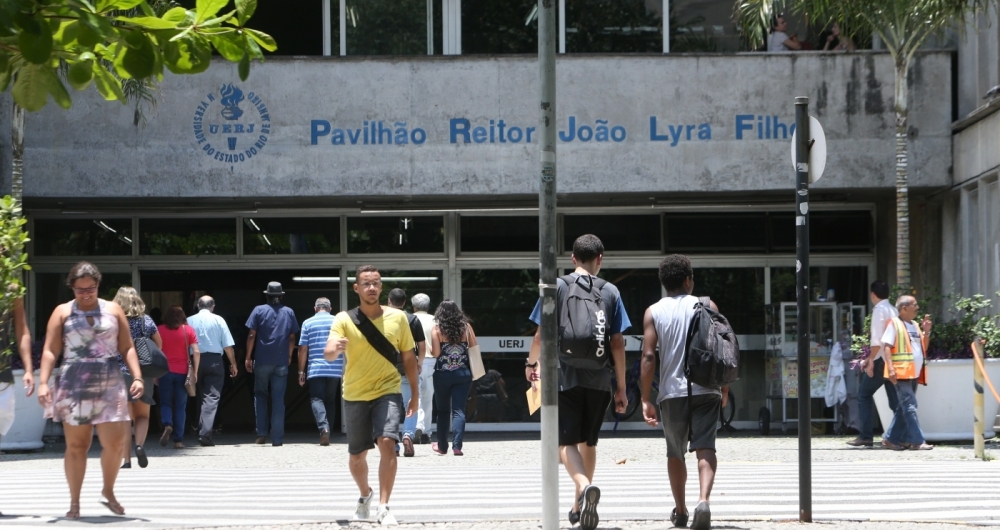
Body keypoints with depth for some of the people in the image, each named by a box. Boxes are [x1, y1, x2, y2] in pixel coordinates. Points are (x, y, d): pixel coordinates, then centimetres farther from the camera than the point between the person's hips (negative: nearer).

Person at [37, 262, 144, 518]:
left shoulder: (113, 310, 10)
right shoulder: (62, 312, 5)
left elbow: (127, 348, 10)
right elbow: (50, 351, 0)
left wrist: (137, 377, -2)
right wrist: (43, 382, -12)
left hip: (110, 386, 1)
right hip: (74, 387, -1)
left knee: (115, 443, -5)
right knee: (76, 445, 1)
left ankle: (108, 492, 19)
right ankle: (74, 502, 10)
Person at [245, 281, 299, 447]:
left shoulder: (259, 310, -1)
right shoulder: (289, 312, 6)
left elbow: (251, 336, -4)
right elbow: (292, 338, 5)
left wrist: (248, 357, 2)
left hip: (262, 361, -1)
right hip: (281, 362, 1)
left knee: (260, 395, 13)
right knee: (278, 399, 3)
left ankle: (262, 433, 2)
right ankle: (277, 438, 0)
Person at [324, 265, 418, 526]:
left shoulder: (397, 318, 0)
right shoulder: (344, 319, -5)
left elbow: (408, 357, 9)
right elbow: (328, 353, -17)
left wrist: (414, 394, 10)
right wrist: (335, 349, -41)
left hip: (387, 392, -1)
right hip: (355, 396, 1)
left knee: (387, 443, -23)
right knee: (357, 455, 12)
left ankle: (383, 507, -20)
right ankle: (365, 494, 42)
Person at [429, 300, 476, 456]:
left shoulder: (437, 329, -5)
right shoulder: (466, 327, 1)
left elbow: (436, 353, -11)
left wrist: (429, 348, 10)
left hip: (443, 374, -1)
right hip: (463, 373, 1)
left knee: (443, 410, 13)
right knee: (459, 410, -1)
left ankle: (442, 446, 22)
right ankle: (457, 445, -15)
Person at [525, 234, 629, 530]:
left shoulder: (557, 287, 0)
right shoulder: (610, 292, 4)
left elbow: (541, 335, 0)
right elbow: (618, 344, 2)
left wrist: (531, 364, 20)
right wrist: (621, 388, 8)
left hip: (565, 377, -2)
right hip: (599, 380, 2)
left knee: (567, 443, -3)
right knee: (588, 442, 16)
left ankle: (585, 486, -31)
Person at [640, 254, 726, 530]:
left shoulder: (653, 312, 2)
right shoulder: (707, 306, 2)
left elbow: (648, 356, -5)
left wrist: (645, 399, -2)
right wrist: (724, 388, 14)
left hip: (672, 392, 1)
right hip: (706, 390, -1)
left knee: (675, 453, 16)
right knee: (705, 447, -5)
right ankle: (703, 500, -28)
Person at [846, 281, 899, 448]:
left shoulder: (879, 310, -9)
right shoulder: (894, 310, 15)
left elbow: (877, 338, -17)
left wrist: (871, 360, -15)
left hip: (881, 360, -7)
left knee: (864, 395, 3)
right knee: (895, 399, 7)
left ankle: (865, 436, -2)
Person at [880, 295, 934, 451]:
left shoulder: (914, 325, 18)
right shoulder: (894, 324, -5)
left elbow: (923, 348, 20)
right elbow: (886, 347, -11)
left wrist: (926, 332, 6)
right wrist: (891, 368, -20)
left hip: (913, 373, 8)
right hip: (901, 373, -8)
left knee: (903, 408, 10)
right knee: (910, 407, -11)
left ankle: (891, 439, 17)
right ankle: (918, 441, -13)